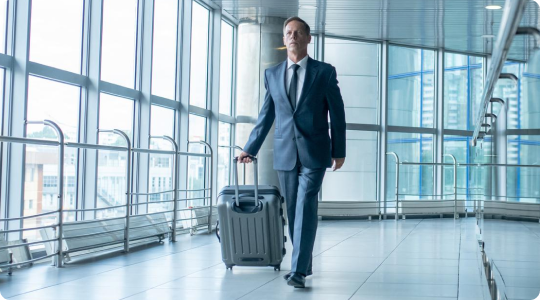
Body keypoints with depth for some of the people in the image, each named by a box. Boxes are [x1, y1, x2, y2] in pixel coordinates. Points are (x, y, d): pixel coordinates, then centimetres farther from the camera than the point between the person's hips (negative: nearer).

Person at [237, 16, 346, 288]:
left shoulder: (324, 72, 1)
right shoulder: (272, 74, 10)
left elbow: (337, 113, 2)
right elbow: (266, 116, 13)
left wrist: (339, 151, 1)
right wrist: (250, 149, 9)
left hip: (314, 153, -3)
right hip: (285, 154, 4)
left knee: (306, 208, -12)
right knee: (293, 211, 8)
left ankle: (299, 270, -12)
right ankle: (304, 264, 22)